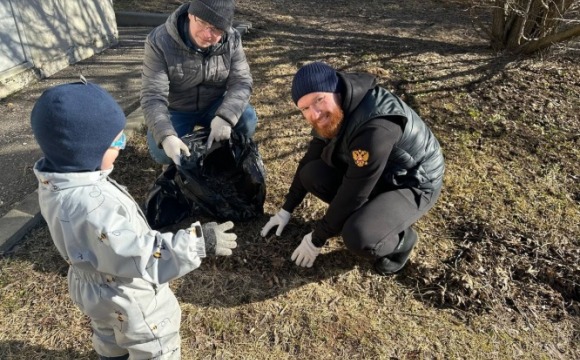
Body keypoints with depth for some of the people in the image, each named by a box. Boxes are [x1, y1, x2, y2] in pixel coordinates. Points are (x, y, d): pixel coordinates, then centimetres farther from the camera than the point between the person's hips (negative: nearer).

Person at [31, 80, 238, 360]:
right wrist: (197, 242, -38)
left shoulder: (54, 184, -12)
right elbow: (140, 256, -40)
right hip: (127, 298, -8)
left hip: (94, 288, 9)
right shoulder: (91, 208, -43)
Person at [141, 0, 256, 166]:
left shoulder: (232, 40, -15)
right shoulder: (160, 41, -24)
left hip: (215, 105, 2)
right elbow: (152, 97, -29)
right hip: (176, 110, -2)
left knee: (247, 119, -25)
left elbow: (241, 82, -20)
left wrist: (224, 118, -40)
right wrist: (166, 136, -47)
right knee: (161, 152, -27)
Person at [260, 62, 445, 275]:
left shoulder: (375, 128, -37)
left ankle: (401, 240, 1)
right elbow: (310, 159, 4)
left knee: (357, 236, -32)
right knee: (312, 174, -8)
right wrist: (287, 209, 9)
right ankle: (374, 213, 7)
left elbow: (352, 194, -29)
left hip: (415, 183, -8)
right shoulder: (332, 114, -9)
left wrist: (316, 240, -16)